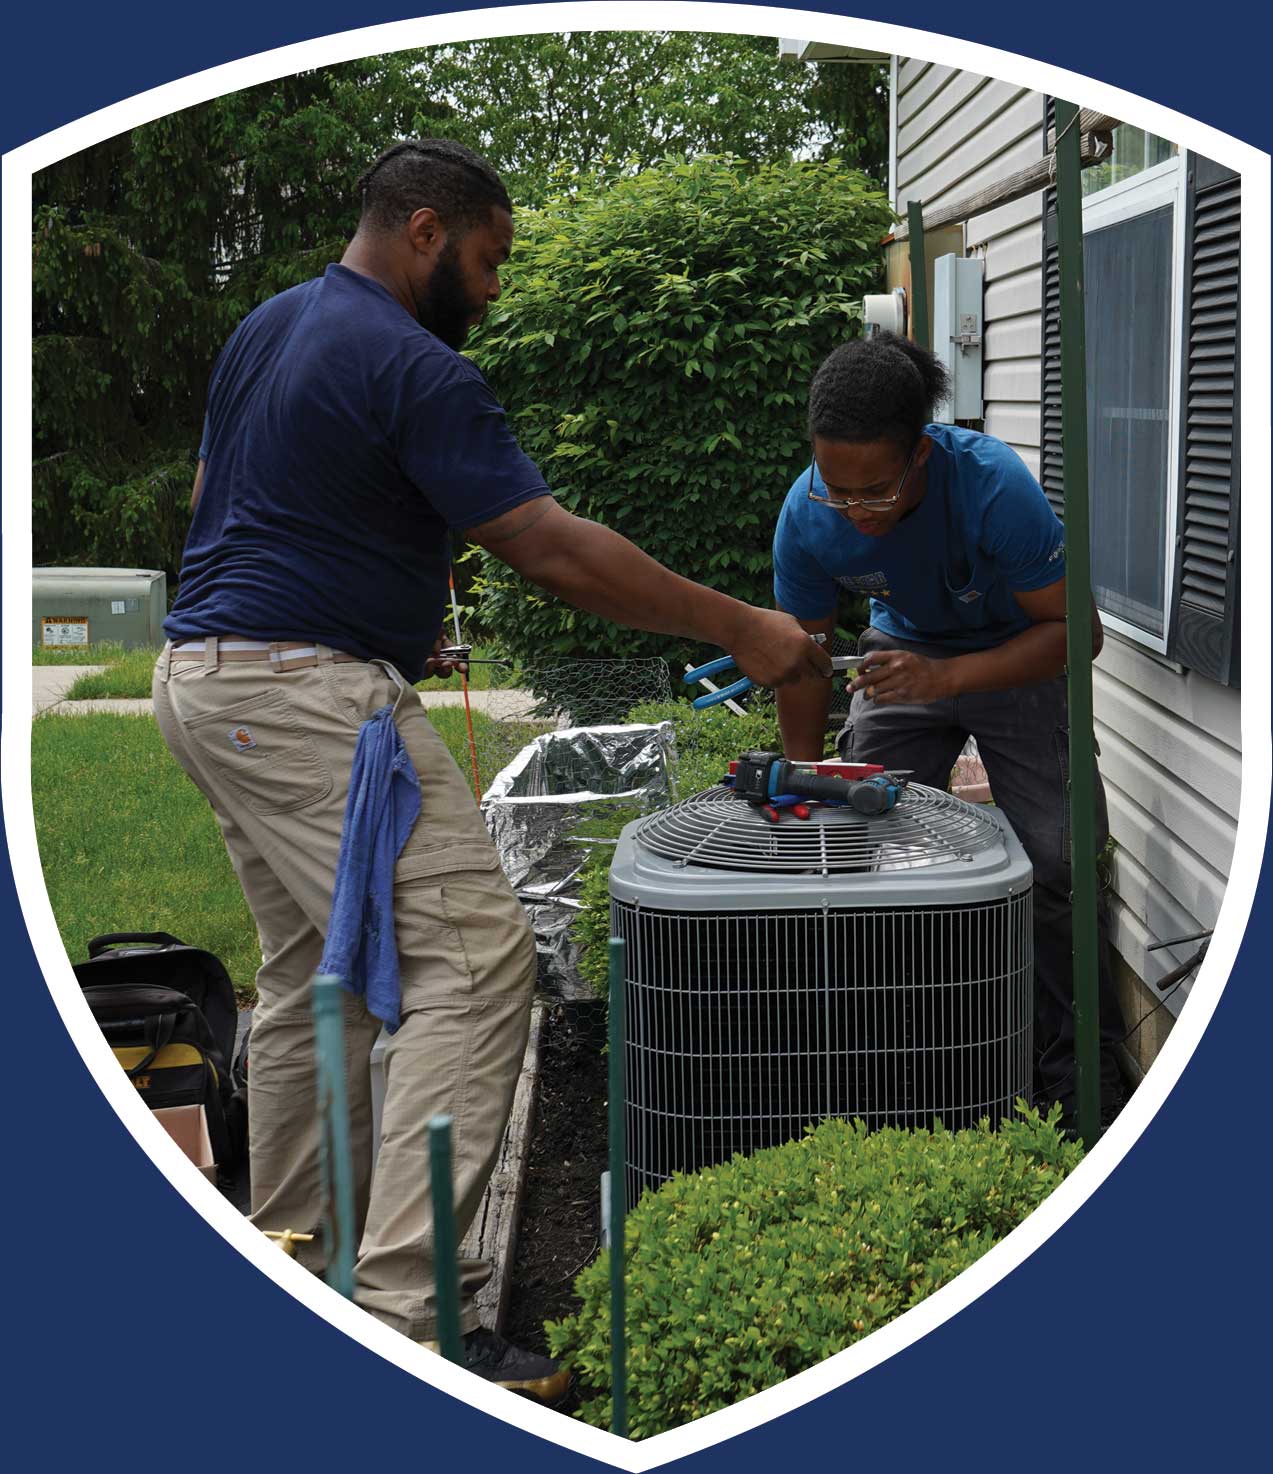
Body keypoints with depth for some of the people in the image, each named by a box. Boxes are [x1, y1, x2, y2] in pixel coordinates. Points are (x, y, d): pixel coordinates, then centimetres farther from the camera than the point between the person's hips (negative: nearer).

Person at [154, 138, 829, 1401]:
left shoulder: (264, 328, 16)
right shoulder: (411, 366, -14)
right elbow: (552, 551, -18)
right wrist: (742, 631, -11)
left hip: (206, 677, 10)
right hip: (309, 696, -10)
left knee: (316, 968, 18)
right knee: (473, 957, -13)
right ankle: (406, 1312, -19)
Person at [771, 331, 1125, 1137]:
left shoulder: (994, 486, -36)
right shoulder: (808, 514, -24)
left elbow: (1076, 629, -29)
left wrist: (948, 677, -41)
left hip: (1017, 653, -3)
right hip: (904, 648, 3)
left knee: (1053, 858, -11)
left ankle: (1081, 1065, 5)